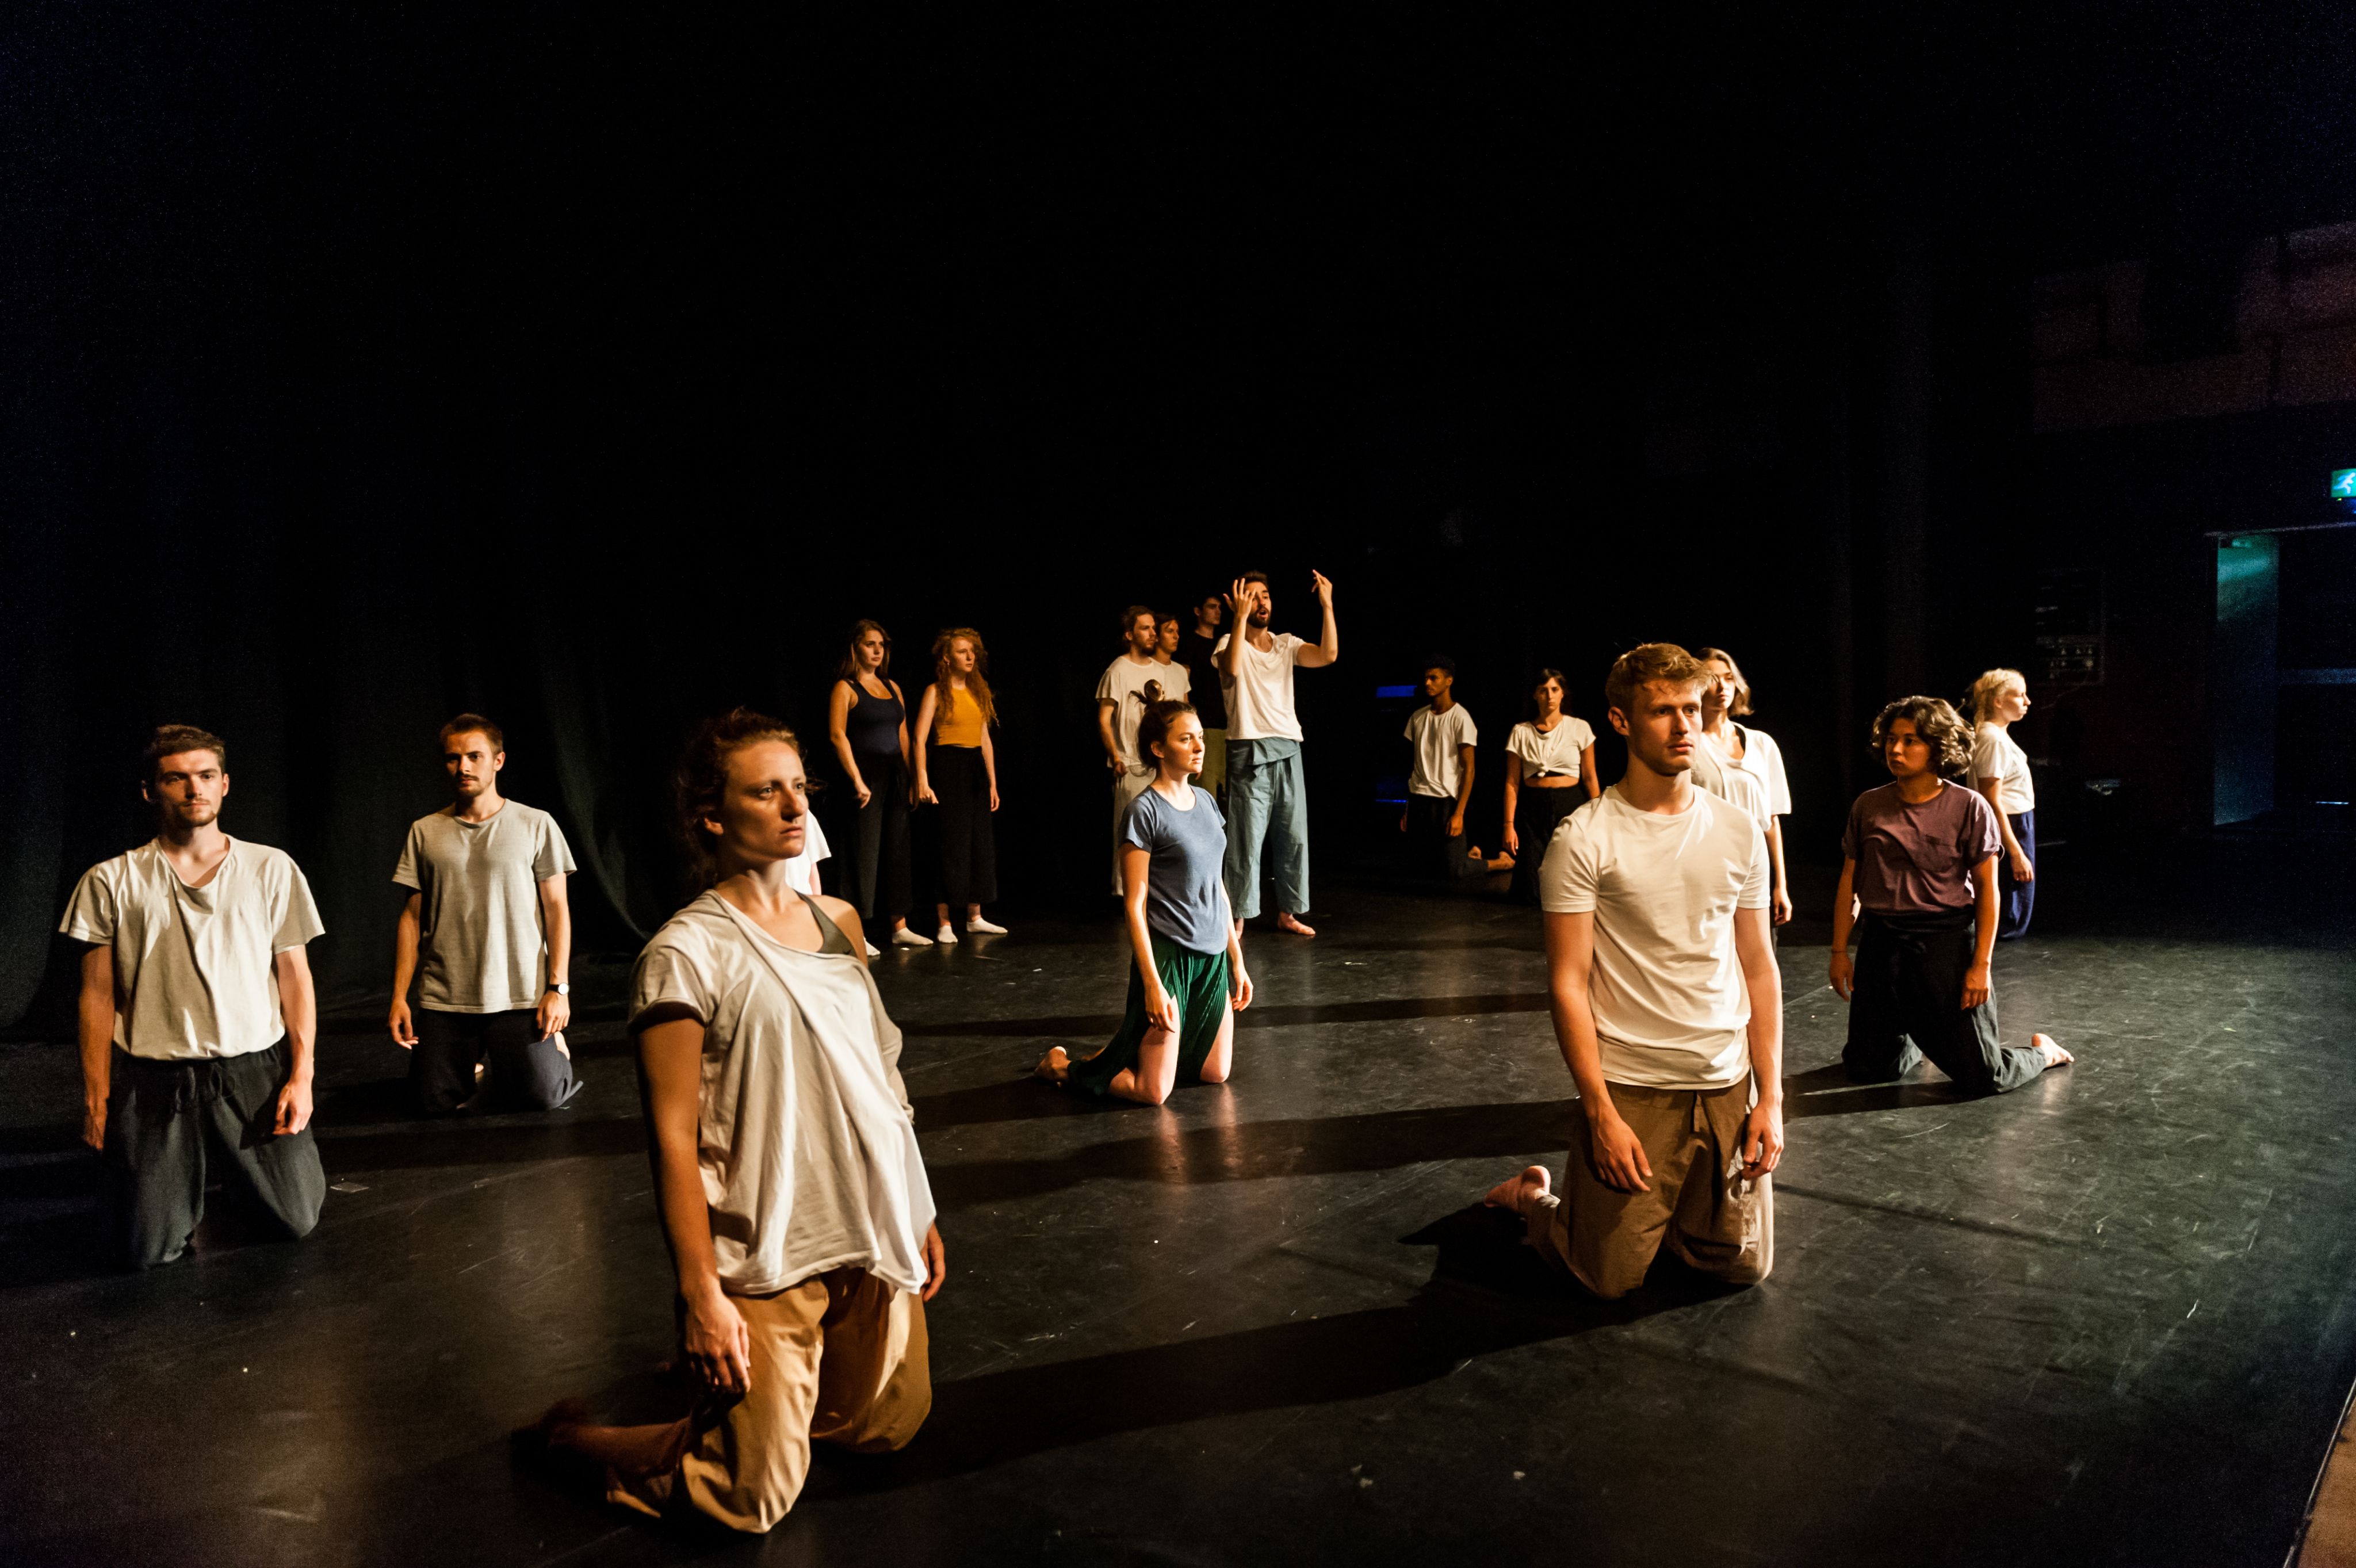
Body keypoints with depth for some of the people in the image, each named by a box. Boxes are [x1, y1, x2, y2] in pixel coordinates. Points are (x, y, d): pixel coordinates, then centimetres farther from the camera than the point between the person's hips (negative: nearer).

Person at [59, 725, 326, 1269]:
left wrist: (301, 1075, -3)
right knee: (149, 1250, -3)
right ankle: (191, 1173, 29)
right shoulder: (111, 882, 2)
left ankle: (230, 1167, 30)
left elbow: (294, 976, 4)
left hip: (253, 1068, 1)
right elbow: (98, 996, 4)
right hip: (152, 1079, 0)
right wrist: (96, 1099, 0)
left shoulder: (272, 869, 3)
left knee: (298, 1220, -2)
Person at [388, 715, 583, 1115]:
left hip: (520, 996, -2)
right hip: (442, 998, 3)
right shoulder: (424, 832, 6)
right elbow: (412, 918, 8)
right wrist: (399, 997, 3)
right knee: (434, 1103, 2)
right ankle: (473, 1059, 33)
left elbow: (557, 907, -1)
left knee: (543, 1097, -6)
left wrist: (559, 988, -8)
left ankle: (552, 1046, 26)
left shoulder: (536, 825, -1)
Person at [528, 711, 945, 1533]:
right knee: (753, 1497, 0)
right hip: (763, 1260, -7)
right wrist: (702, 1296, -17)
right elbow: (673, 1139, -15)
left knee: (890, 1426, 18)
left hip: (874, 1244, 7)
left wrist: (918, 1212, 13)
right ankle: (572, 1433, 25)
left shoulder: (838, 921, 6)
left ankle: (721, 1375, 41)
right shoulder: (686, 955, -15)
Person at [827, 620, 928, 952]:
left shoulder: (892, 688, 16)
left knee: (898, 850, 8)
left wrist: (912, 777, 9)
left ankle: (900, 928, 16)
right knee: (864, 852, -6)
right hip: (865, 776, -6)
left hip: (895, 775, 7)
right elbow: (837, 735, -13)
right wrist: (857, 780, -20)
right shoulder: (845, 688, -4)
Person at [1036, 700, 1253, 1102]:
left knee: (1216, 1073, 14)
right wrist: (1153, 983, -18)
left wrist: (1237, 961, 14)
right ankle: (1064, 1067, 18)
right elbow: (1135, 906, -14)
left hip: (1213, 956, 8)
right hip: (1167, 954, -8)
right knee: (1153, 1092, -4)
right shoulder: (1144, 812, -13)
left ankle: (1128, 1050, 33)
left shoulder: (1206, 801, 9)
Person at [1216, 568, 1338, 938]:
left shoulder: (1286, 644, 10)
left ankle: (1287, 913, 22)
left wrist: (1327, 606, -11)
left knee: (1293, 836, 10)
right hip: (1249, 753, -5)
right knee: (1247, 838, -5)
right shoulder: (1231, 643, -3)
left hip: (1288, 750, 5)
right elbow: (1231, 670, -27)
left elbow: (1328, 655, -6)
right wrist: (1241, 617, -28)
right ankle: (1237, 919, 2)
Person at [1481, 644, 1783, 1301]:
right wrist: (1602, 1112, -15)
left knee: (1745, 1265, 10)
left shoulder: (1739, 833, 3)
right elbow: (1568, 983, -12)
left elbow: (1759, 967, 8)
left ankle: (1655, 1204, 37)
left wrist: (1771, 1096, 2)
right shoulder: (1584, 839, -12)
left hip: (1728, 1083, 5)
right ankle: (1536, 1197, 31)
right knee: (1611, 1279, 1)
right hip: (1631, 1086, -4)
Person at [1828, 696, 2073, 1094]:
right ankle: (1915, 1039, 41)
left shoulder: (1969, 808, -6)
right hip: (1882, 940, 3)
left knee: (1982, 1078, 1)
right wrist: (1839, 952, 5)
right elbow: (1849, 882, 6)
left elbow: (1987, 889, -5)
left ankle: (2041, 1051, 35)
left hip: (1948, 940, -3)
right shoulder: (1868, 807, 2)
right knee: (1869, 1068, 8)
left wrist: (1981, 964, -10)